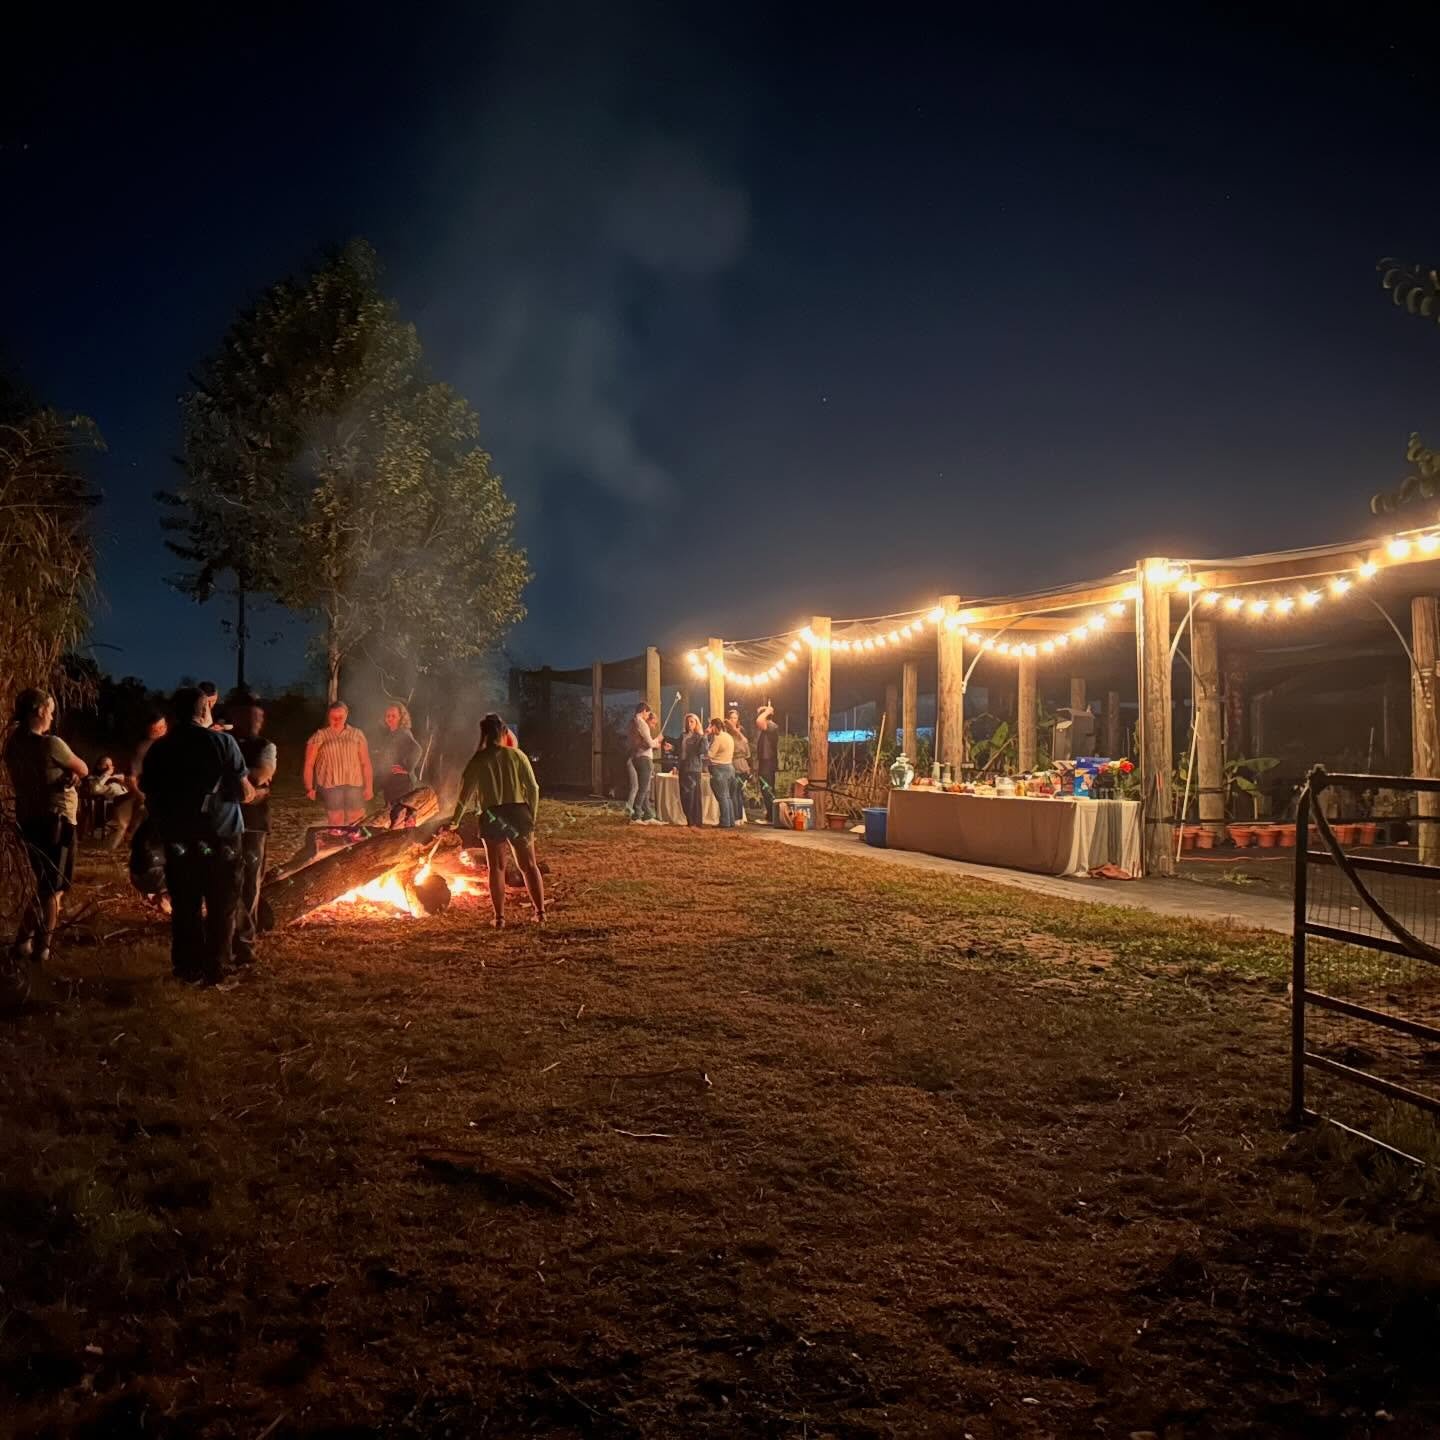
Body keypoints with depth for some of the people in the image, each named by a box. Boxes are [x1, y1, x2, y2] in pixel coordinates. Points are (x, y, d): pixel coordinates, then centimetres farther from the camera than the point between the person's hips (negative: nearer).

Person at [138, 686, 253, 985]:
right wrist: (253, 791, 12)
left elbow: (150, 799, 5)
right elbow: (244, 793, -10)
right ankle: (215, 971, 9)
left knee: (185, 907, 12)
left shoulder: (159, 749, 3)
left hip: (178, 841, 3)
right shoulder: (221, 741, -8)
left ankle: (188, 970, 17)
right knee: (221, 908, 7)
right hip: (220, 837, -3)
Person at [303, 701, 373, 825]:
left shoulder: (357, 734, 11)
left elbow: (365, 763, 10)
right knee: (336, 824, -4)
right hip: (330, 785, -1)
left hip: (354, 784, 1)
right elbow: (309, 764, 5)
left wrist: (369, 786, 4)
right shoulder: (319, 736, 7)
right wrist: (309, 788, -3)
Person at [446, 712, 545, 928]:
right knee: (529, 865, 9)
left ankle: (500, 917, 7)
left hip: (492, 817, -1)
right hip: (518, 813, 1)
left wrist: (455, 821, 10)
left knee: (496, 868, 8)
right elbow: (533, 788, -1)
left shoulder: (478, 761, -2)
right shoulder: (517, 755, 1)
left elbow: (465, 793, 0)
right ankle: (540, 912, 8)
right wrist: (532, 816, 8)